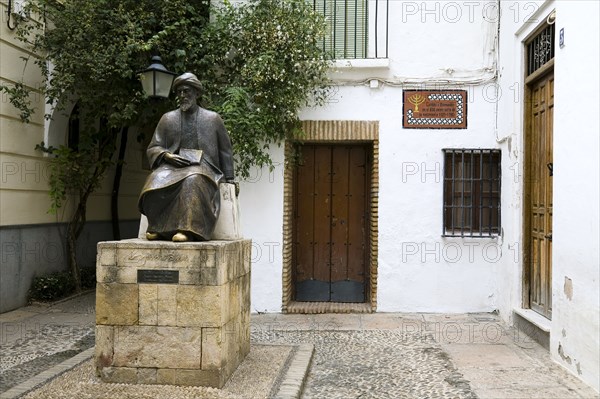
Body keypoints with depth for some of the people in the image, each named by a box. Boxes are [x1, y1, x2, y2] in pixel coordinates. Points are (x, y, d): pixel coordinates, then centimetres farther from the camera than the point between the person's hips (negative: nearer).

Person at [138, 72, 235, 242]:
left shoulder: (213, 118, 13)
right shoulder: (167, 119, 16)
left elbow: (225, 150, 18)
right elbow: (153, 148, 14)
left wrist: (229, 179, 14)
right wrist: (167, 155, -8)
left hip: (202, 167, -2)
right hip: (173, 165, 2)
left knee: (192, 181, -39)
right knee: (156, 181, -34)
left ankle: (186, 229, -43)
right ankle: (157, 227, -20)